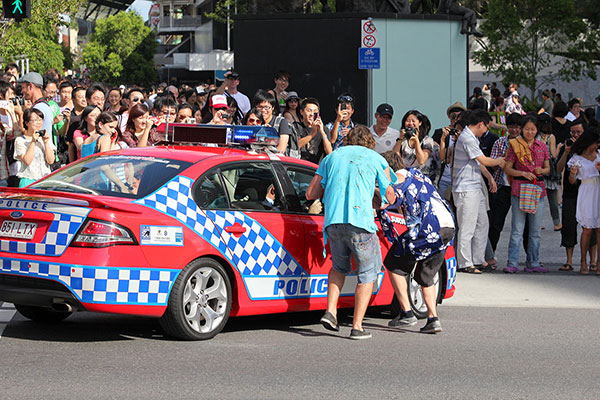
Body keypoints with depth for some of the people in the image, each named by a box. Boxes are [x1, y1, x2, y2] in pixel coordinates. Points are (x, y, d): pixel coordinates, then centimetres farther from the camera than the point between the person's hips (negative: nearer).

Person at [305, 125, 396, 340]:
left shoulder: (332, 157, 20)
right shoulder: (376, 159, 12)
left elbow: (310, 194, 18)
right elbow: (390, 198, 18)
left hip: (333, 222, 4)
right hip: (360, 222, -4)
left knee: (339, 266, 28)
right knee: (368, 273, 11)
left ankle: (330, 311, 10)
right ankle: (357, 326, 3)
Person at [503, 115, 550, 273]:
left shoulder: (542, 146, 10)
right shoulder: (515, 145, 0)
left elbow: (548, 168, 16)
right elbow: (507, 168, 0)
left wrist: (541, 170, -6)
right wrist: (523, 173, -14)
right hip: (519, 188, -4)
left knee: (536, 230, 7)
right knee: (517, 229, -6)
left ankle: (533, 263, 14)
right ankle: (512, 263, -3)